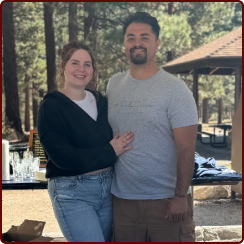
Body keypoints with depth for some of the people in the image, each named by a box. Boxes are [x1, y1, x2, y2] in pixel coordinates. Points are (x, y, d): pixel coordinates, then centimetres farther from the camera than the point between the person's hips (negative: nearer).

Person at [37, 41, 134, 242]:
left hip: (107, 187, 6)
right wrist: (109, 152, -15)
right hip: (73, 194, -5)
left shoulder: (102, 102, 10)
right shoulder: (52, 107, -6)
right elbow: (62, 156, -16)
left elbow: (117, 140, 11)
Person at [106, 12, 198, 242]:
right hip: (122, 198, 4)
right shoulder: (113, 85, 7)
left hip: (167, 200, -4)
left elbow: (185, 148, -10)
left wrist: (180, 196, -14)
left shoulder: (175, 89, -7)